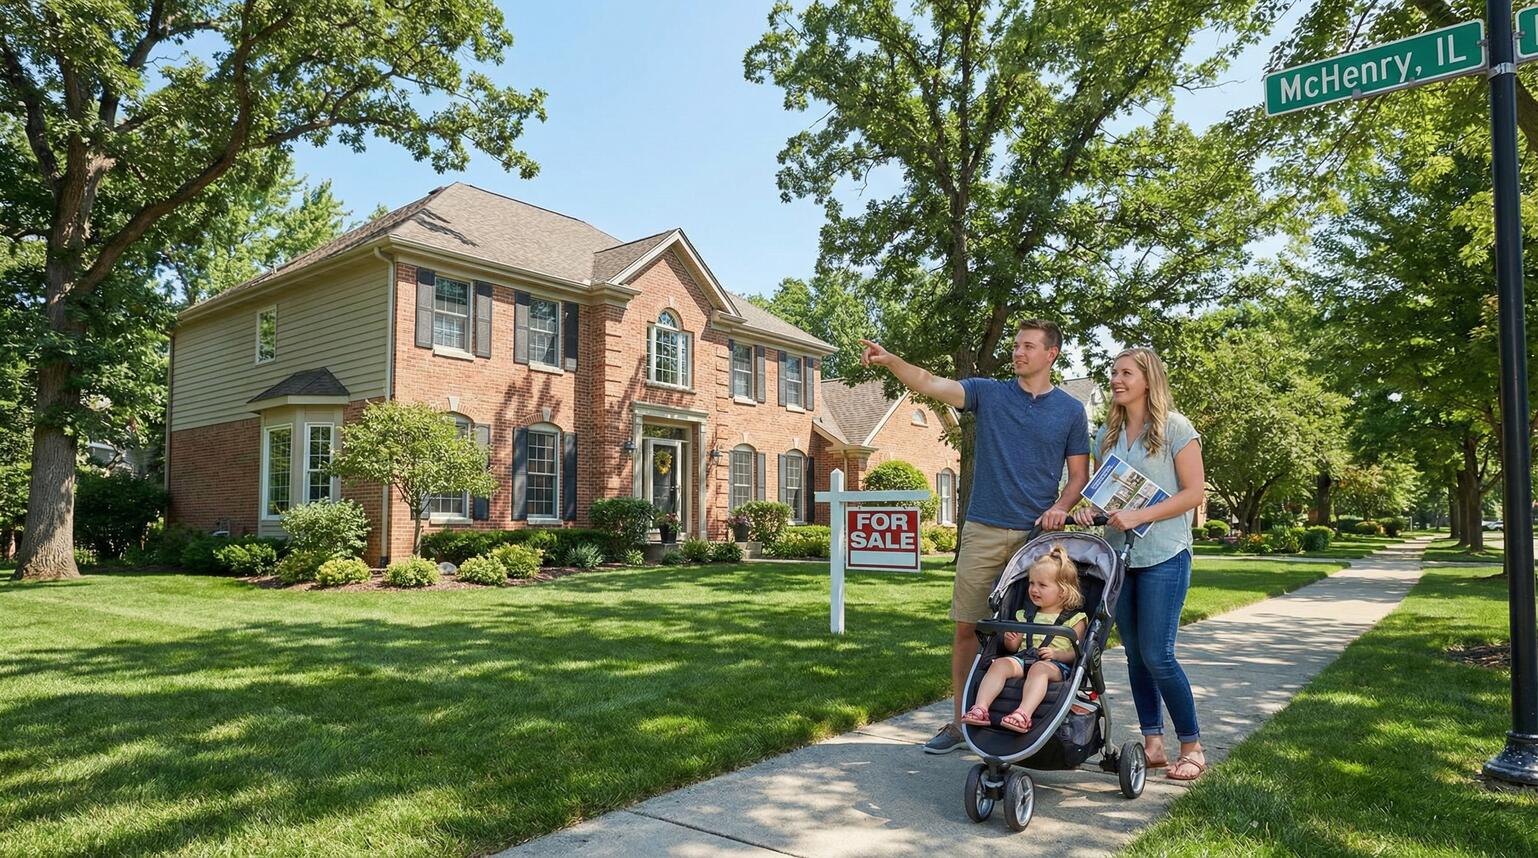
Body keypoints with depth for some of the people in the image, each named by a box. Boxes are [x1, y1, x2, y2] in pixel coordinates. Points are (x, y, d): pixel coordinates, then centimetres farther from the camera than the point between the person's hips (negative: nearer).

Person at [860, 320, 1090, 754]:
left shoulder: (1070, 410, 7)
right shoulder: (989, 393, 5)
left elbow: (1079, 473, 9)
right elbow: (931, 385, -8)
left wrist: (1060, 507, -10)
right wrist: (890, 361, -24)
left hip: (1037, 534, 0)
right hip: (983, 531, 0)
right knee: (967, 627, 2)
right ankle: (960, 722, 13)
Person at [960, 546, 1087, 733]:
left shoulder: (1074, 619, 11)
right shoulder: (1026, 616, 25)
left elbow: (1077, 652, 2)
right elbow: (1014, 647, 24)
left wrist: (1056, 653, -15)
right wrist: (1010, 641, 0)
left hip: (1056, 664, -4)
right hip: (1023, 658, 5)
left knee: (1039, 669, -38)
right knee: (1000, 663, -26)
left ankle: (1023, 714, -55)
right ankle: (980, 708, -39)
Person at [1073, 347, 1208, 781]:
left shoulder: (1175, 428, -4)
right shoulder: (1107, 435, 13)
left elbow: (1195, 492, -9)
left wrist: (1140, 516, -19)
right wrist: (1090, 509, -4)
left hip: (1164, 555, -6)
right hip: (1120, 554, 6)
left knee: (1157, 654, -8)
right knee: (1135, 653, 8)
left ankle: (1192, 748, 8)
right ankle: (1153, 743, 19)